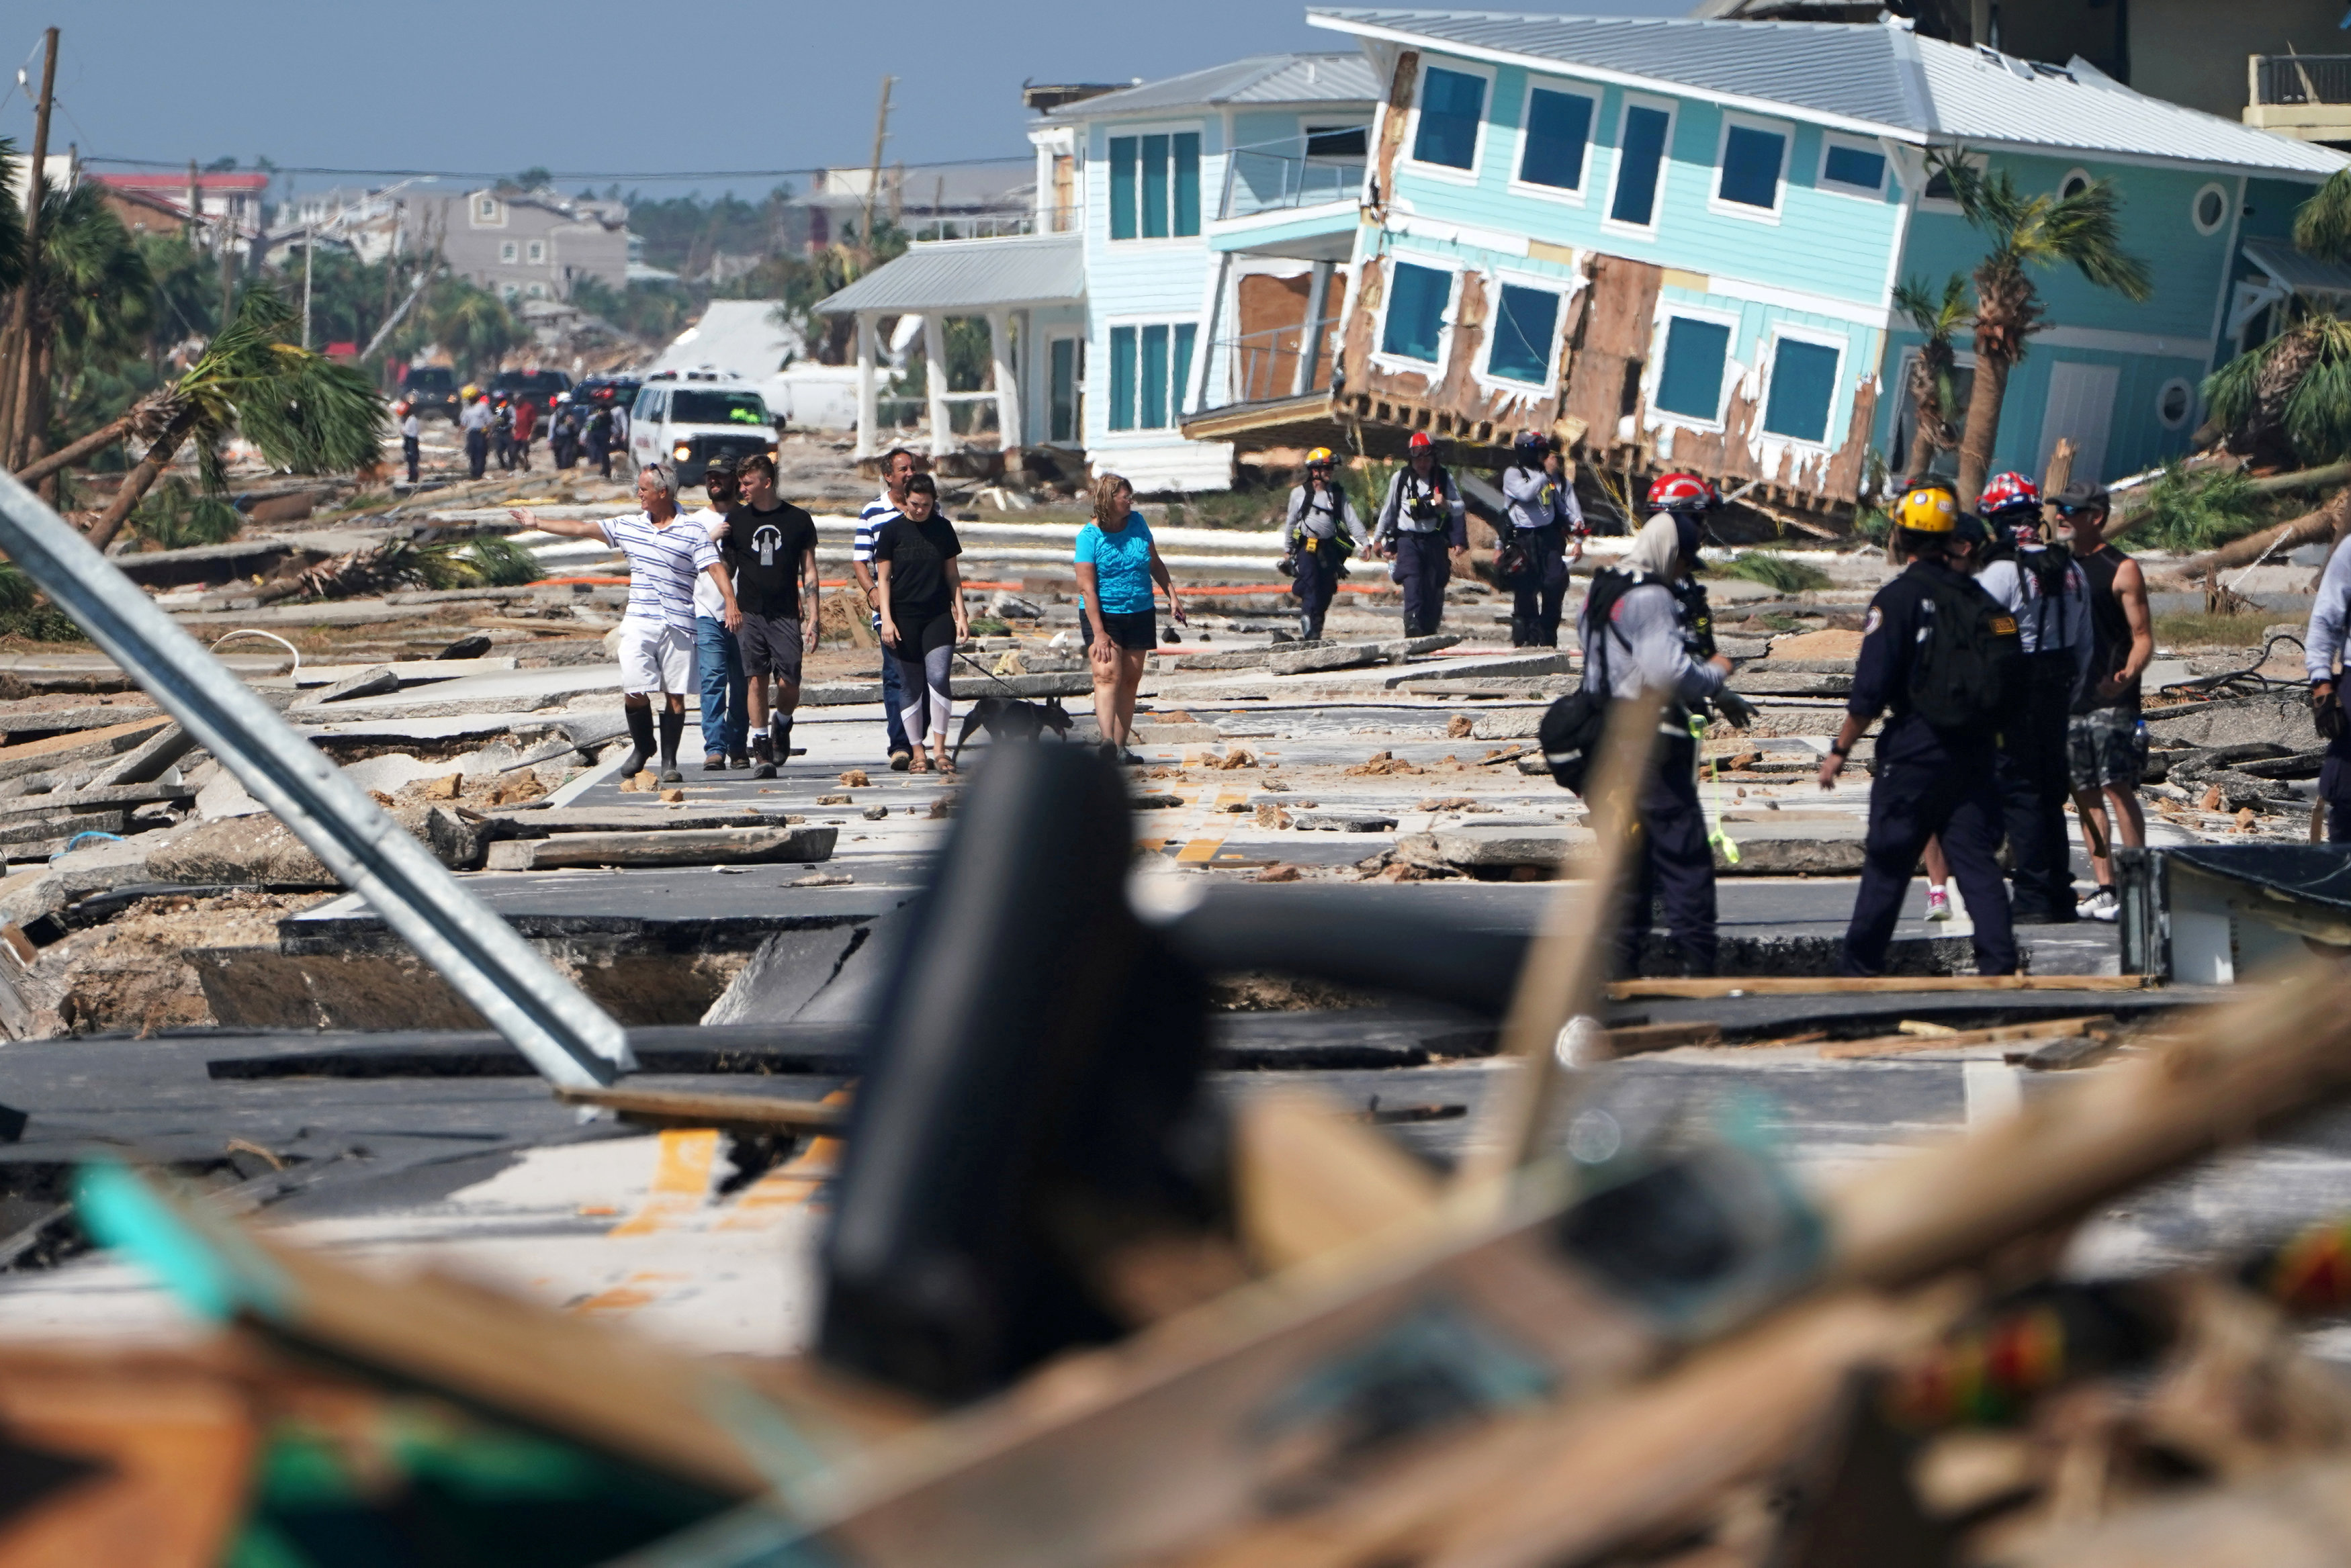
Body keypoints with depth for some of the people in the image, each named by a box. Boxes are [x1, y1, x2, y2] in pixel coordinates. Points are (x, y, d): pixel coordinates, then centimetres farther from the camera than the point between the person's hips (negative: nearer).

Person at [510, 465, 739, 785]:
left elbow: (715, 568, -10)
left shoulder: (692, 534, -1)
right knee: (633, 692, -7)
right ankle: (642, 747, 18)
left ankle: (669, 761, 11)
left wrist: (731, 603, -26)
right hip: (638, 623, 3)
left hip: (678, 626, -3)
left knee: (675, 695, 0)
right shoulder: (629, 527, 12)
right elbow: (582, 528, 17)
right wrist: (536, 523, 20)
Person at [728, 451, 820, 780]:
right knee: (757, 681, -7)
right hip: (750, 614, 1)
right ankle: (763, 755, -1)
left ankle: (782, 725, 25)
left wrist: (812, 620, 1)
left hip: (786, 615, -1)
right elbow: (726, 569, 15)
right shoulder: (736, 521, 8)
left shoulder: (798, 520, 5)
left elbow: (809, 572, 6)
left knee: (789, 685, -7)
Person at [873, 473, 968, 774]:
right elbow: (883, 577, 1)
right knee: (912, 686, 1)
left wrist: (960, 614, 7)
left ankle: (939, 749, -8)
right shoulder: (891, 530, 0)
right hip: (905, 617, -1)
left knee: (938, 677, -14)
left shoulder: (943, 528, 7)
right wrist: (886, 619, -7)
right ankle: (917, 753, 9)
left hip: (939, 614, 1)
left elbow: (952, 574, 13)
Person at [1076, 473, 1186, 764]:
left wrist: (1172, 596, 12)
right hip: (1103, 614, -5)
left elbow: (1155, 563, 19)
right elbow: (1086, 587, -16)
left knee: (1130, 680, 4)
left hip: (1140, 613, 5)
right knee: (1108, 675, -20)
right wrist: (1098, 633, -21)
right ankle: (1107, 741, -33)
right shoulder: (1089, 536, -12)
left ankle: (1121, 747, 7)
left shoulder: (1137, 522, 4)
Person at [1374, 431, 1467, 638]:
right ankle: (1413, 625, -33)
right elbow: (1389, 510, 15)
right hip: (1408, 539, -2)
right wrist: (1378, 538, 21)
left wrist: (1446, 505, -17)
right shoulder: (1400, 478, 3)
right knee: (1412, 580, -21)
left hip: (1435, 540, 2)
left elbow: (1460, 507, 6)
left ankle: (1430, 628, 13)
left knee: (1434, 586, 1)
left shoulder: (1443, 478, 3)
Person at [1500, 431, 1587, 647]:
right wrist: (1546, 474, -14)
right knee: (1526, 589, -2)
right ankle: (1525, 638, 6)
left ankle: (1548, 637, 5)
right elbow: (1526, 493, -21)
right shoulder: (1513, 474, 0)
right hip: (1524, 538, -3)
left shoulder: (1556, 476, 12)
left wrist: (1577, 540, 4)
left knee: (1556, 585, -6)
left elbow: (1570, 507, 13)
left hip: (1549, 535, 3)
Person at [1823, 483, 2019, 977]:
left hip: (1914, 750, -5)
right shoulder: (1979, 597, 8)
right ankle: (1998, 960, -2)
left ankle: (1859, 965, 12)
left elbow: (1870, 689, -13)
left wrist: (1839, 749, -5)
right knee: (1976, 860, 6)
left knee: (1887, 861, 4)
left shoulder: (1899, 598, -10)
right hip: (1974, 751, 5)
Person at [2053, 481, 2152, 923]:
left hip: (2110, 703, -7)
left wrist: (2127, 675, -25)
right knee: (2086, 795, 6)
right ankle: (2104, 888, 9)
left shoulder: (2121, 570, -4)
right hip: (2068, 700, 7)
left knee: (2118, 788, -11)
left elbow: (2143, 637, -8)